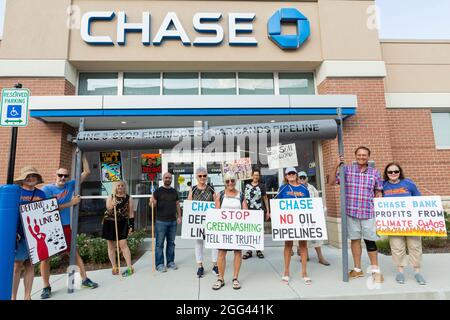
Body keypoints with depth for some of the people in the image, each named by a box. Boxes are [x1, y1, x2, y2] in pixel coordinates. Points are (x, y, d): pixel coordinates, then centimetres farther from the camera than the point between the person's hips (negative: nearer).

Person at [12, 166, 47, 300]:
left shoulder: (41, 193, 10)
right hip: (20, 234, -3)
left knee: (30, 264, 10)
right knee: (17, 264, -1)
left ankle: (27, 296, 20)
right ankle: (13, 297, 13)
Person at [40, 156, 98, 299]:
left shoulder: (70, 185, 3)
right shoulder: (47, 188, -7)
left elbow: (87, 172, 2)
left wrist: (82, 156, 0)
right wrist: (71, 203, -15)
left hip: (65, 227, 3)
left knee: (74, 253, 9)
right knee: (45, 257, 6)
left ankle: (85, 279, 19)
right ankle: (46, 287, 24)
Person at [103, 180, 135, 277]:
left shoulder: (128, 198, 1)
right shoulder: (110, 197, 4)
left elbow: (131, 213, 2)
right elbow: (108, 208, -11)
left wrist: (131, 225, -3)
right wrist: (112, 205, -33)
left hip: (122, 223, -2)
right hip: (110, 223, 2)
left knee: (123, 244, -10)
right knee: (111, 246, 8)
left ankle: (130, 268, -2)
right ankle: (114, 267, 22)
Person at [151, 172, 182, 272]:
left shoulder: (174, 191, 11)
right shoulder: (158, 191, -2)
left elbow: (177, 204, 14)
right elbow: (153, 205, -4)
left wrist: (179, 216, 5)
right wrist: (152, 202, -26)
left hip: (173, 221, 4)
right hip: (161, 221, -4)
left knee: (171, 243, 12)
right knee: (159, 243, 2)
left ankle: (170, 262, 23)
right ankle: (159, 264, 12)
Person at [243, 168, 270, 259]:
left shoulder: (262, 186, 4)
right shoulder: (247, 186, 8)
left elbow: (265, 198, 8)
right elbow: (245, 199, 13)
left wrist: (267, 211, 5)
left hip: (259, 211, -1)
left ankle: (258, 250, 19)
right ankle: (249, 251, 13)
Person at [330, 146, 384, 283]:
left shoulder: (375, 172, 4)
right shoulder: (347, 169, 2)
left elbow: (378, 193, 9)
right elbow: (332, 182, 1)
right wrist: (337, 167, -11)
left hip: (368, 212, 0)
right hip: (351, 211, 1)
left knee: (370, 241, 3)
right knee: (355, 240, 10)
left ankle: (375, 270, 21)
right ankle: (357, 269, 24)